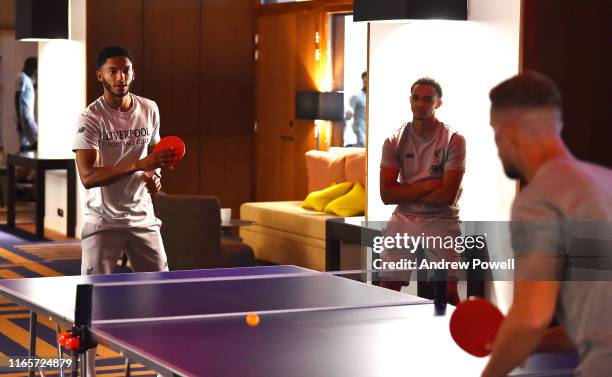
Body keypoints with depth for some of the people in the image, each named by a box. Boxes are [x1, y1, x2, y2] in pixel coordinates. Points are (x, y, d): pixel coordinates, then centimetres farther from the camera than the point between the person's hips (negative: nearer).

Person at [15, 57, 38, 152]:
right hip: (25, 117, -10)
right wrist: (19, 120, -21)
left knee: (25, 146, 7)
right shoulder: (22, 78, -12)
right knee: (37, 141, -16)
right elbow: (17, 100, -18)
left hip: (28, 117, 10)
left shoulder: (28, 78, 16)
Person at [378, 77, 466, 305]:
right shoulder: (395, 141, 4)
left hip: (441, 220, -2)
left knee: (448, 291, -13)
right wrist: (428, 186, -12)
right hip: (403, 220, 3)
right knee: (387, 287, -3)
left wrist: (406, 195, -6)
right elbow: (387, 194, -5)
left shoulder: (453, 140, -5)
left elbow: (447, 196, -13)